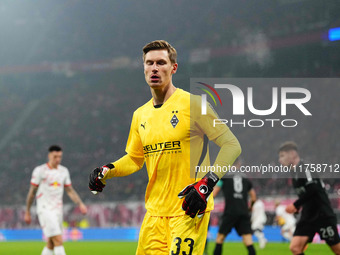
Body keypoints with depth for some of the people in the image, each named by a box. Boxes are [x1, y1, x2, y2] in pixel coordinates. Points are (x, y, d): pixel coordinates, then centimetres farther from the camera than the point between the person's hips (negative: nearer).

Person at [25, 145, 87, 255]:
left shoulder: (64, 171, 10)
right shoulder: (40, 170, -5)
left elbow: (70, 191, 16)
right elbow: (32, 192, 0)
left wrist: (80, 204, 1)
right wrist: (27, 212, 3)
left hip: (58, 210, 6)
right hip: (44, 210, -6)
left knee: (51, 244, 8)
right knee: (58, 241, -17)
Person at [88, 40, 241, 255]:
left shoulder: (192, 104, -6)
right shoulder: (140, 115, 13)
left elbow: (232, 145, -8)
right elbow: (134, 159, 25)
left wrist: (206, 184, -18)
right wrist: (107, 171, 5)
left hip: (189, 211, -6)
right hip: (154, 211, 6)